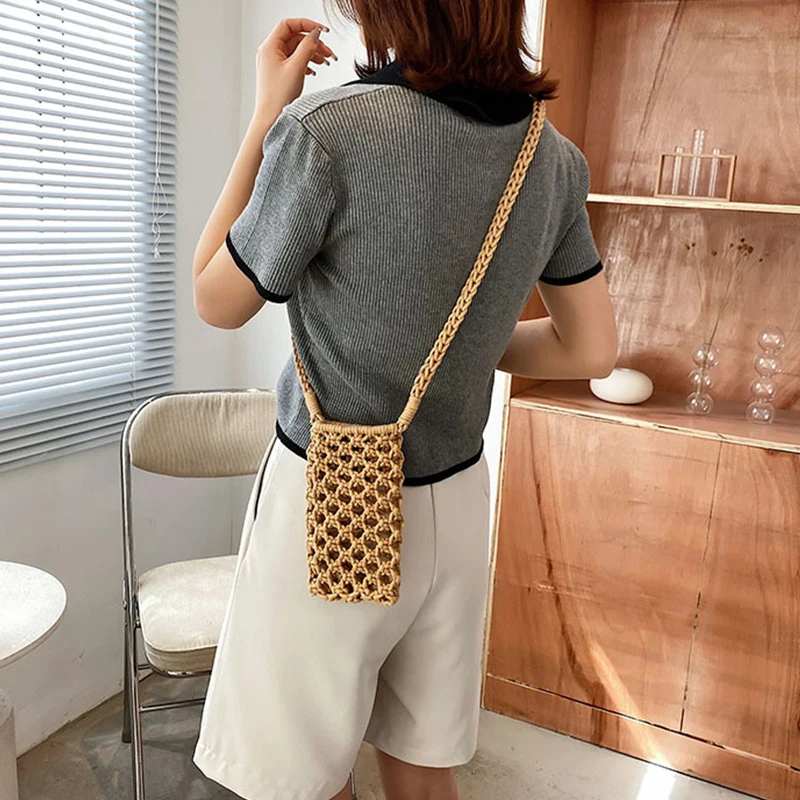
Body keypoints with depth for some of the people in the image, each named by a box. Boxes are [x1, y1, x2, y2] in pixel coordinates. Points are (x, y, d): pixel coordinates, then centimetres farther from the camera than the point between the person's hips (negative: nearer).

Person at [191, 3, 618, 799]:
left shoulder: (323, 133, -20)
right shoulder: (553, 157, -3)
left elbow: (217, 302, -5)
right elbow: (591, 348, 6)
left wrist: (266, 117, -2)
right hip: (459, 499, 6)